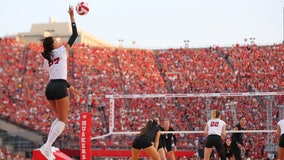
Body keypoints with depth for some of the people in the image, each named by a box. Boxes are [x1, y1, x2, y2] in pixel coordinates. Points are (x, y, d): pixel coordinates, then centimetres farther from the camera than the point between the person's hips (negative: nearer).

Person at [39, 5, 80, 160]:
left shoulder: (46, 60, 19)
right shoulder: (62, 50, 2)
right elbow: (74, 34, 8)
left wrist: (70, 88, 34)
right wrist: (72, 16, 15)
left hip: (50, 88, 7)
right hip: (59, 88, -7)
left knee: (59, 118, 21)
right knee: (62, 121, -2)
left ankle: (48, 146, 10)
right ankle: (46, 147, -16)